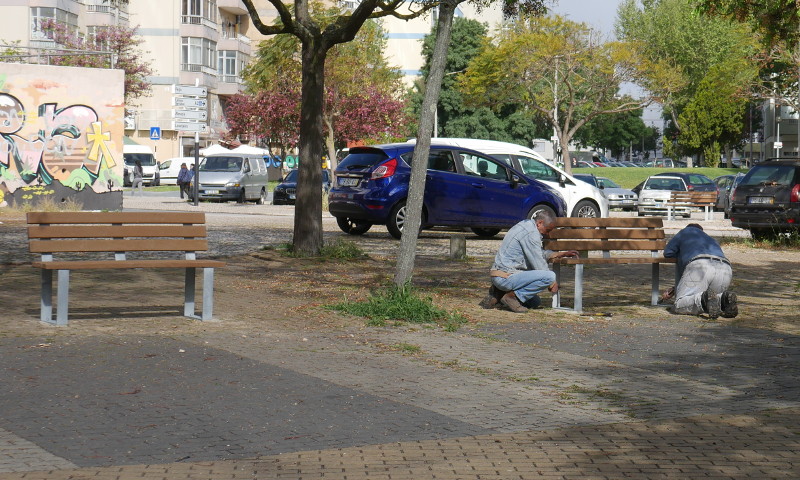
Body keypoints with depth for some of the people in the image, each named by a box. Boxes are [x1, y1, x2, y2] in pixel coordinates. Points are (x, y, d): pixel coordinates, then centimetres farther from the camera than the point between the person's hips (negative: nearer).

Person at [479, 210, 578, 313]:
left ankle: (499, 293, 13)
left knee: (535, 302, 23)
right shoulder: (531, 233, -16)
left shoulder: (525, 225, 16)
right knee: (550, 276, -22)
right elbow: (538, 264, -13)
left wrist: (561, 254, 28)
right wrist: (552, 283, 0)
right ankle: (513, 296, -14)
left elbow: (539, 253, 31)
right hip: (506, 276, -11)